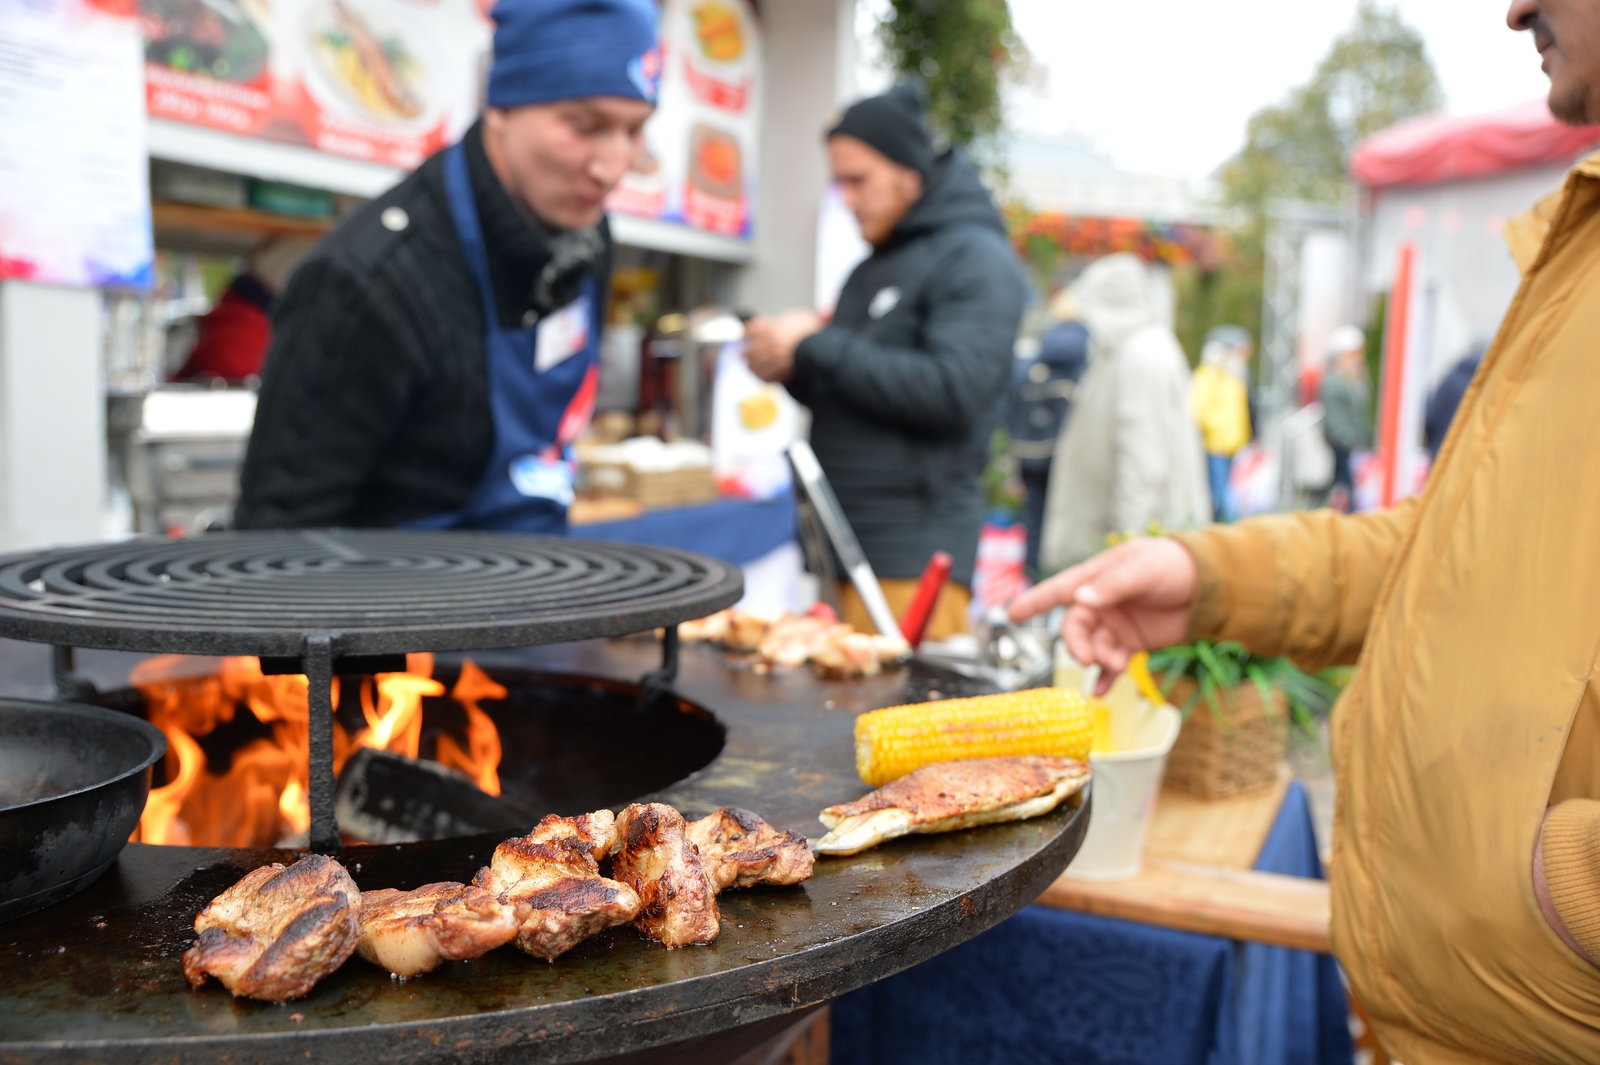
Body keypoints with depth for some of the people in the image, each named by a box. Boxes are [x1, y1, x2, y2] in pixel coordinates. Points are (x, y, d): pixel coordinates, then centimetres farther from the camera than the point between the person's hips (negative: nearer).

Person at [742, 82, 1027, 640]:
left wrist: (816, 347, -15)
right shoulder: (870, 269, 20)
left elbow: (953, 391, -21)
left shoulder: (976, 258, -7)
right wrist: (791, 369, 5)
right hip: (842, 547, 8)